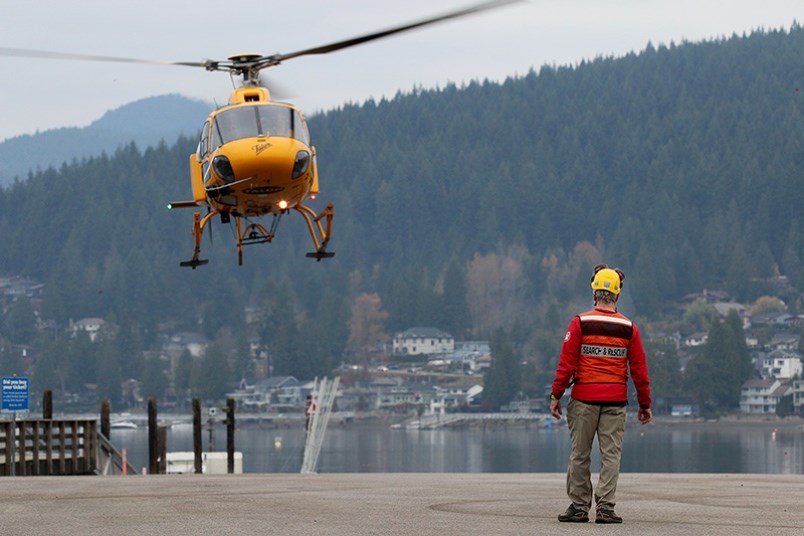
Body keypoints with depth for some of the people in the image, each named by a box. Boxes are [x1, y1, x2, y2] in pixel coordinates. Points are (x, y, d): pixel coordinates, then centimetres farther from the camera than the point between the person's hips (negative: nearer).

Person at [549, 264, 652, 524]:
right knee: (611, 454, 3)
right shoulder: (629, 328, 3)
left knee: (580, 454, 6)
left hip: (584, 398, -1)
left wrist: (556, 395, 1)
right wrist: (645, 404, 13)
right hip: (616, 401, 1)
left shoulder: (580, 323, -3)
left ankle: (579, 506, 9)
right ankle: (605, 508, -3)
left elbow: (566, 363, -5)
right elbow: (639, 369, 5)